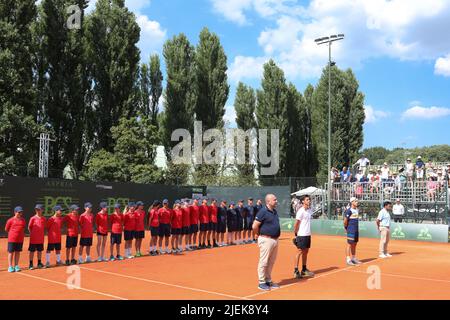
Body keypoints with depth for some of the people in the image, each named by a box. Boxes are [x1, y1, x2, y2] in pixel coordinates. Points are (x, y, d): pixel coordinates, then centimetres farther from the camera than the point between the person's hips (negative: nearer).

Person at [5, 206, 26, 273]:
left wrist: (21, 234, 5)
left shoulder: (23, 220, 7)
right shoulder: (10, 220, -6)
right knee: (11, 252, 3)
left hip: (20, 239, 4)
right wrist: (13, 233, 2)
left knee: (18, 252, 9)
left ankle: (16, 266, 18)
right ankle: (10, 267, 9)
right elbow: (6, 229, 2)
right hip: (12, 239, -4)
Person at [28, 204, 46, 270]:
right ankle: (31, 264, 11)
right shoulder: (33, 218, -7)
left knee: (40, 251, 13)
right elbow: (29, 227, 1)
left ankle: (39, 263, 24)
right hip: (33, 238, -4)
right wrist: (32, 234, 1)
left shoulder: (44, 219, 4)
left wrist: (43, 234, 9)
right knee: (32, 251, 3)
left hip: (41, 238, 4)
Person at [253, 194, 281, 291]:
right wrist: (259, 235, -2)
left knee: (271, 262, 15)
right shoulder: (263, 211, -15)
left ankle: (268, 280, 26)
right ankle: (261, 283, 8)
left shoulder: (275, 211, 11)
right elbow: (255, 226, -16)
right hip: (266, 240, -8)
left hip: (275, 239, 8)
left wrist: (277, 236, 16)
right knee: (264, 262, 0)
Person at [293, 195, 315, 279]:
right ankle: (296, 271, 1)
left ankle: (304, 270, 22)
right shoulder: (301, 211, -12)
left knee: (306, 252, 12)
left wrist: (308, 232, 11)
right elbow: (296, 223, -10)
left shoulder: (310, 210, 10)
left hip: (308, 234, 7)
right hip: (301, 235, -7)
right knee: (300, 252, -4)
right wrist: (295, 234, -7)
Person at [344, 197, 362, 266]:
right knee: (350, 244, -5)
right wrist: (346, 228, -2)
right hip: (351, 230, -8)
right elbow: (345, 221, -14)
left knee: (354, 244, 14)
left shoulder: (357, 210, 11)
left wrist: (356, 227, 15)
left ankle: (354, 258, 22)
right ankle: (348, 260, -1)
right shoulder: (349, 211, -15)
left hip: (356, 230, 8)